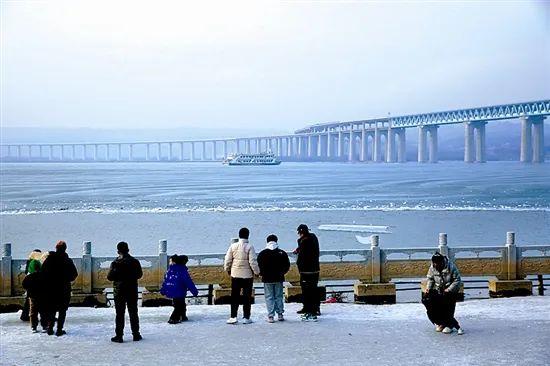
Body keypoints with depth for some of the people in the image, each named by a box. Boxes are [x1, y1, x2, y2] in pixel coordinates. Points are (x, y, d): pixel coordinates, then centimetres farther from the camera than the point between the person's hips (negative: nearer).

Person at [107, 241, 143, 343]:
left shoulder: (116, 263, -10)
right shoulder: (135, 261, -2)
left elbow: (109, 277, -9)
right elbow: (139, 274, 9)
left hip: (119, 290, -2)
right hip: (132, 290, 2)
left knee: (120, 314, 3)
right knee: (133, 313, 11)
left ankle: (119, 335, 2)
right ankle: (136, 334, 12)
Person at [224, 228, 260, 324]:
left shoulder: (233, 246, -1)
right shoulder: (249, 247, -11)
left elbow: (227, 260, 2)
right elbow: (252, 262, -14)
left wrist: (227, 269, 18)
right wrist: (257, 272, -1)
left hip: (235, 274, 3)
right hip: (247, 275, -3)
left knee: (234, 297, 9)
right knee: (247, 297, 5)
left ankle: (233, 317, 6)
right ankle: (246, 318, 7)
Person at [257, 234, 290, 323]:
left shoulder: (262, 254, -5)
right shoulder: (282, 253, 0)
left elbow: (259, 266, -5)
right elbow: (287, 265, 3)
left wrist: (262, 274, 11)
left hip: (267, 279, -2)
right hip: (279, 279, 2)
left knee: (269, 297, 3)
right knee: (278, 296, 11)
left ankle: (271, 316, -2)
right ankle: (280, 314, 13)